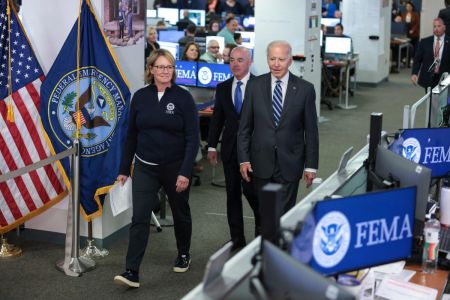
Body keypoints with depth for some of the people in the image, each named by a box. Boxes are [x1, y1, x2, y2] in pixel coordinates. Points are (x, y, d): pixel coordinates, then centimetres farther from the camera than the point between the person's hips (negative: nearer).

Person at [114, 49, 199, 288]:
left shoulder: (183, 97, -8)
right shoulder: (140, 97, 0)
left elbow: (193, 138, -10)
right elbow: (131, 135, 7)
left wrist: (185, 172, -18)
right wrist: (124, 169, 7)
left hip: (175, 168, -1)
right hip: (145, 167, 1)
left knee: (180, 214, 16)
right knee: (139, 218, -8)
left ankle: (184, 255, 39)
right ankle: (132, 272, -8)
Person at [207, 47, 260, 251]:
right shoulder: (222, 88, 9)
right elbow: (217, 118, 11)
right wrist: (212, 146, 7)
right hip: (230, 148, 4)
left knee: (250, 190, -6)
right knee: (232, 194, 7)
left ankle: (262, 224, 25)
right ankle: (237, 240, 16)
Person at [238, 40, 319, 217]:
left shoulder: (305, 89, -3)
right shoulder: (254, 86, 1)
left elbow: (311, 131, 0)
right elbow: (244, 126, 4)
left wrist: (311, 166, -1)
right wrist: (244, 159, -1)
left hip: (290, 164, -2)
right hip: (261, 162, 2)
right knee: (265, 214, 11)